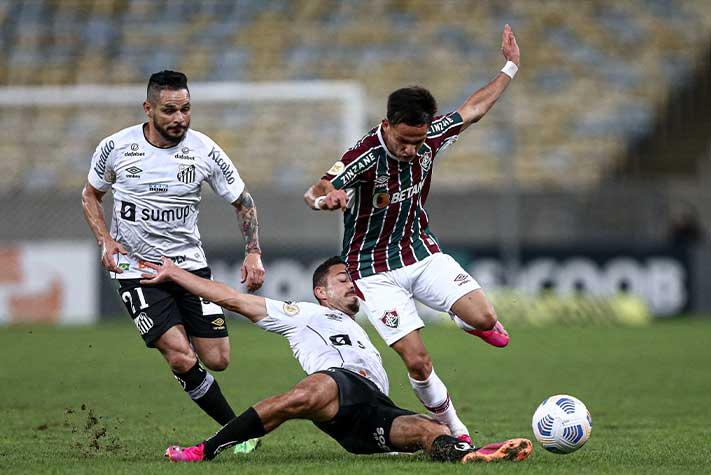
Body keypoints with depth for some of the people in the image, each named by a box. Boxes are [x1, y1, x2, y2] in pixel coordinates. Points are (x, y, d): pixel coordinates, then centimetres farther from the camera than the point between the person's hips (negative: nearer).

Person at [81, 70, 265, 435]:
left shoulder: (204, 151, -7)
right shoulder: (116, 148, -8)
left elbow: (242, 201, 6)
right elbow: (90, 195, 10)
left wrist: (253, 253, -6)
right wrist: (105, 240, -6)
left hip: (190, 264, 2)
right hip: (136, 267, -2)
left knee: (217, 360, -4)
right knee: (182, 359, -19)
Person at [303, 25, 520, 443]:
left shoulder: (429, 138, -10)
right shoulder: (365, 158, -28)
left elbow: (472, 109, 9)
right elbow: (315, 192, -43)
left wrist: (511, 67, 14)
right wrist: (325, 197, -67)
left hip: (423, 253, 5)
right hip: (376, 270, -5)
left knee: (484, 319, -15)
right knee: (417, 361, -14)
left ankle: (468, 319, 24)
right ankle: (456, 432, 8)